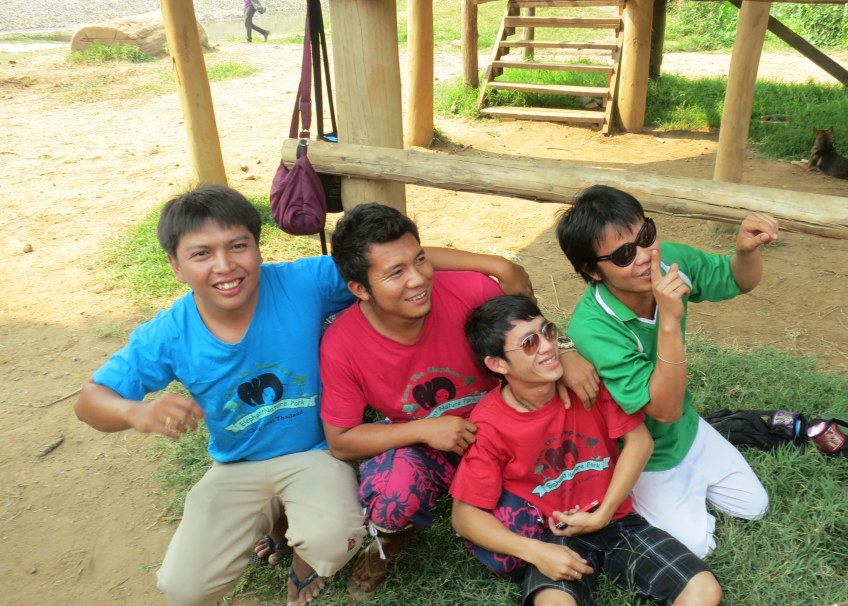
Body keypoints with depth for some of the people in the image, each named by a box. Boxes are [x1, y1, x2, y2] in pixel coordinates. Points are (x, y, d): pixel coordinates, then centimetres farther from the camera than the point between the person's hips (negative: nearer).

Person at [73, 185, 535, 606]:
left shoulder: (304, 284, -22)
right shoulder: (168, 337, -15)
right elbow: (90, 399, -6)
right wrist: (139, 412, -32)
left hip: (316, 453, -2)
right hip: (237, 469, 3)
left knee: (332, 541, -31)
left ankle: (304, 554, 11)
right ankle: (273, 520, 22)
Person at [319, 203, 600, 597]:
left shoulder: (467, 290, -24)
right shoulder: (341, 345, -22)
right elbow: (340, 441, -13)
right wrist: (423, 430, -25)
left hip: (494, 432, 1)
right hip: (414, 445, -1)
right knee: (394, 489, -35)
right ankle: (390, 535, 4)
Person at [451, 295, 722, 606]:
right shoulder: (489, 426, -17)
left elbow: (639, 441, -6)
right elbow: (465, 515, -13)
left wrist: (602, 515, -12)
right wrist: (536, 552, -24)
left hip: (614, 521, 4)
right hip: (551, 537, -3)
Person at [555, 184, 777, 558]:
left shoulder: (668, 259, -22)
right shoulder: (591, 328, -39)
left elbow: (741, 282, -3)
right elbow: (666, 410, -36)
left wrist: (746, 249, -28)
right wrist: (669, 320, -48)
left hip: (688, 430, 6)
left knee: (753, 506, 15)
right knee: (696, 546, -2)